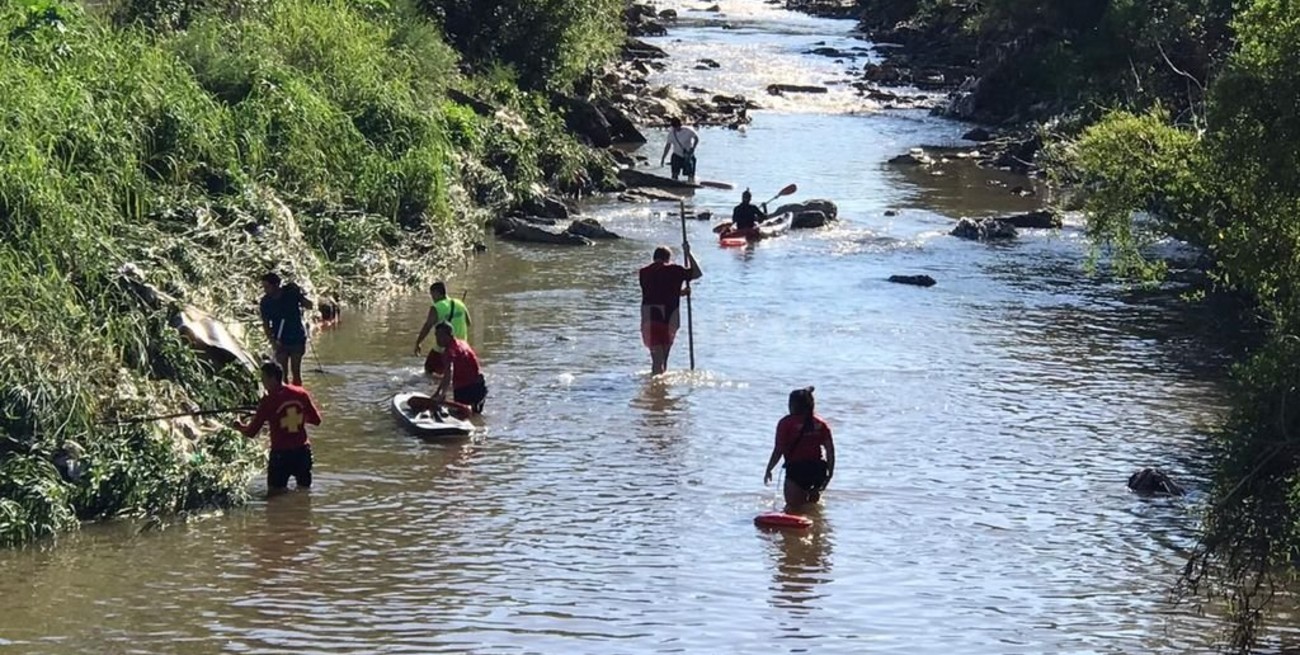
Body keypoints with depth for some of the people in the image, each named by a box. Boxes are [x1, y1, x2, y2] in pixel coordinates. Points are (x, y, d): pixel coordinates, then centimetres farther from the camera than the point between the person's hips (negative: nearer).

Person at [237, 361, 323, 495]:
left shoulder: (269, 400, -14)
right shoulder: (301, 394, -3)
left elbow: (251, 432, -9)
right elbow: (316, 419, 7)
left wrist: (241, 426, 11)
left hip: (280, 453, -4)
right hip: (302, 451, 4)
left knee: (275, 492, 7)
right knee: (304, 490, 15)